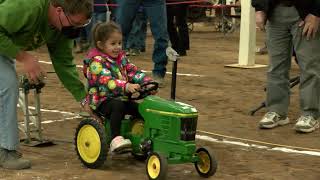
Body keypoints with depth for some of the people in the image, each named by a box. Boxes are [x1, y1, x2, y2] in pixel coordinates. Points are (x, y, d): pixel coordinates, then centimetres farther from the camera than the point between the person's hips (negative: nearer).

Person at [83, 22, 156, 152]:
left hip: (120, 98, 7)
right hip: (102, 101, -7)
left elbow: (132, 71, 9)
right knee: (118, 106, -36)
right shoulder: (96, 62, -15)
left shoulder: (121, 58, 13)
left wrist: (147, 82, -10)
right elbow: (106, 81, -28)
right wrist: (127, 86, -42)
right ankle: (115, 139, -40)